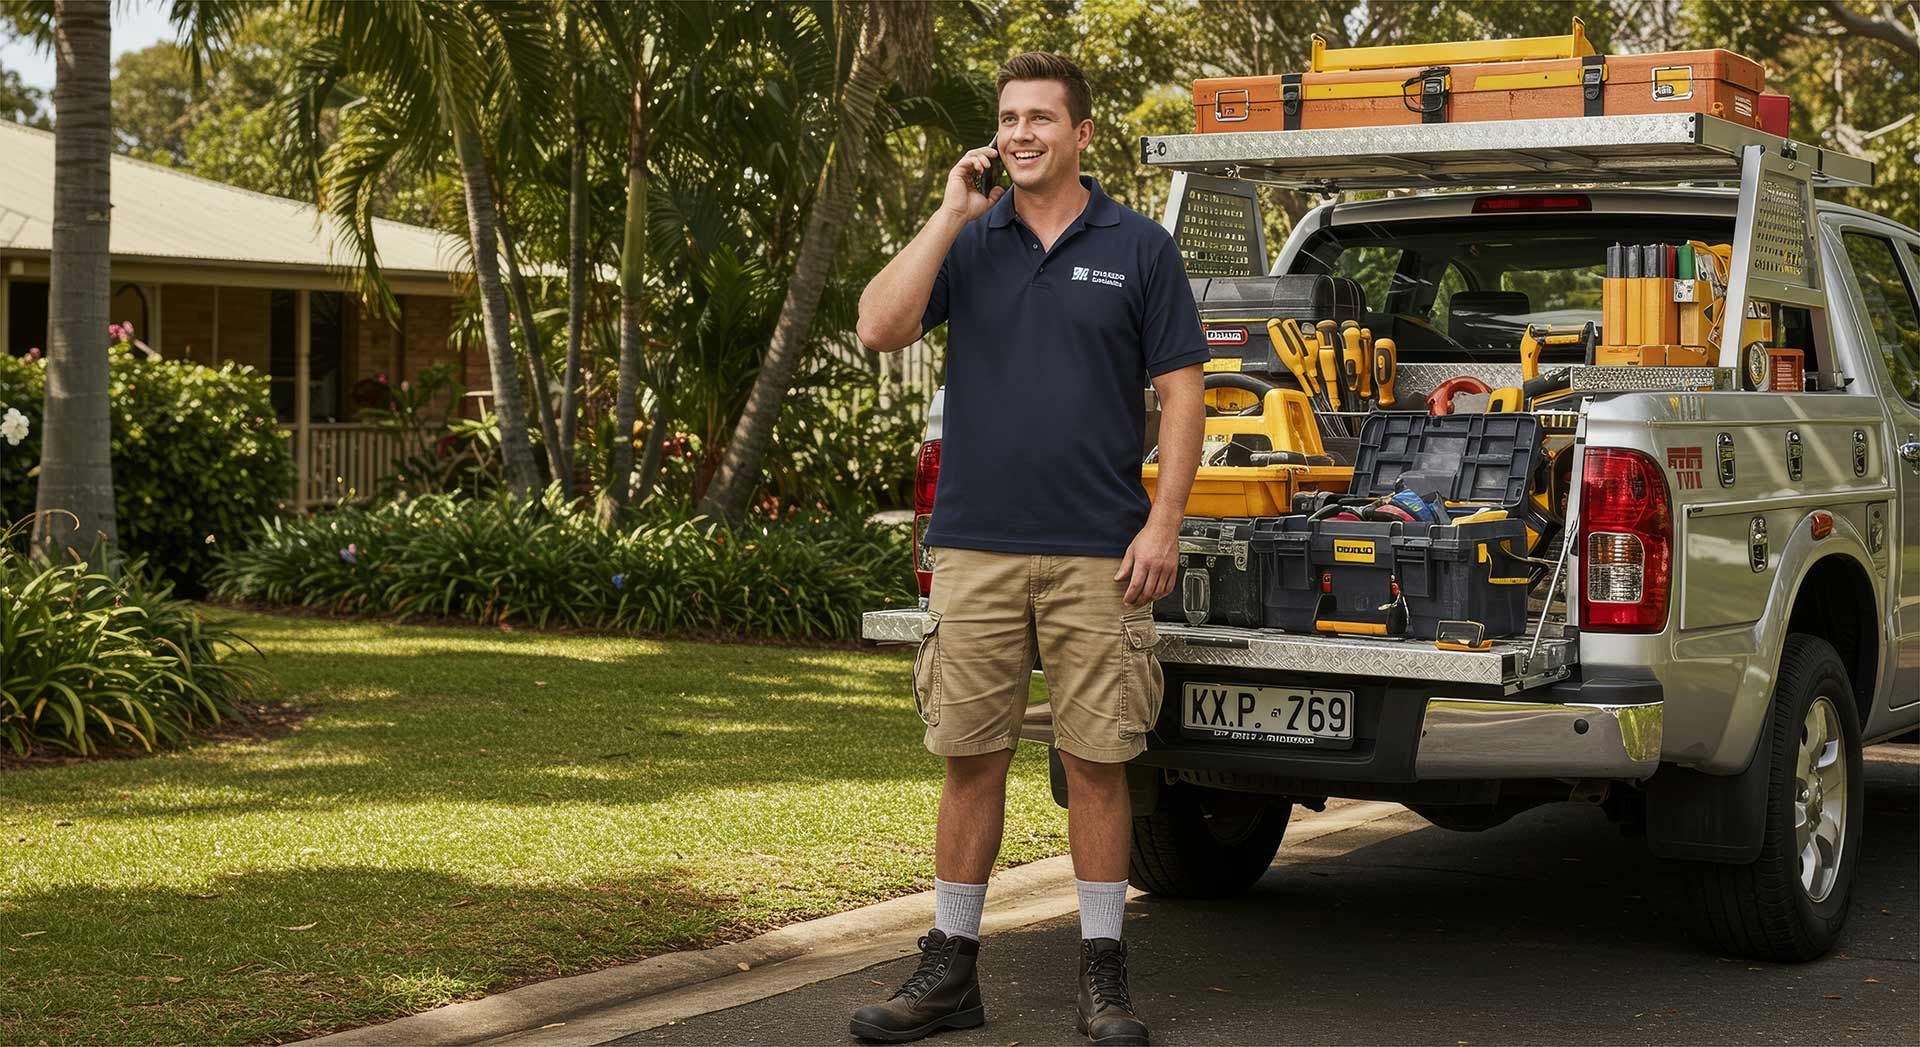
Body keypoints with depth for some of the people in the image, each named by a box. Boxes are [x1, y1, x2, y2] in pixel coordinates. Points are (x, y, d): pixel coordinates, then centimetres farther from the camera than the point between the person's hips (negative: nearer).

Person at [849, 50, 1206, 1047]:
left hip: (1099, 554, -2)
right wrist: (950, 215, -7)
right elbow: (880, 326, -6)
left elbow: (1180, 392, 1)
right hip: (977, 548, 2)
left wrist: (1163, 524, -8)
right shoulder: (966, 242, 8)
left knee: (1096, 762, 3)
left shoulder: (1138, 247, 4)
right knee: (970, 758, 7)